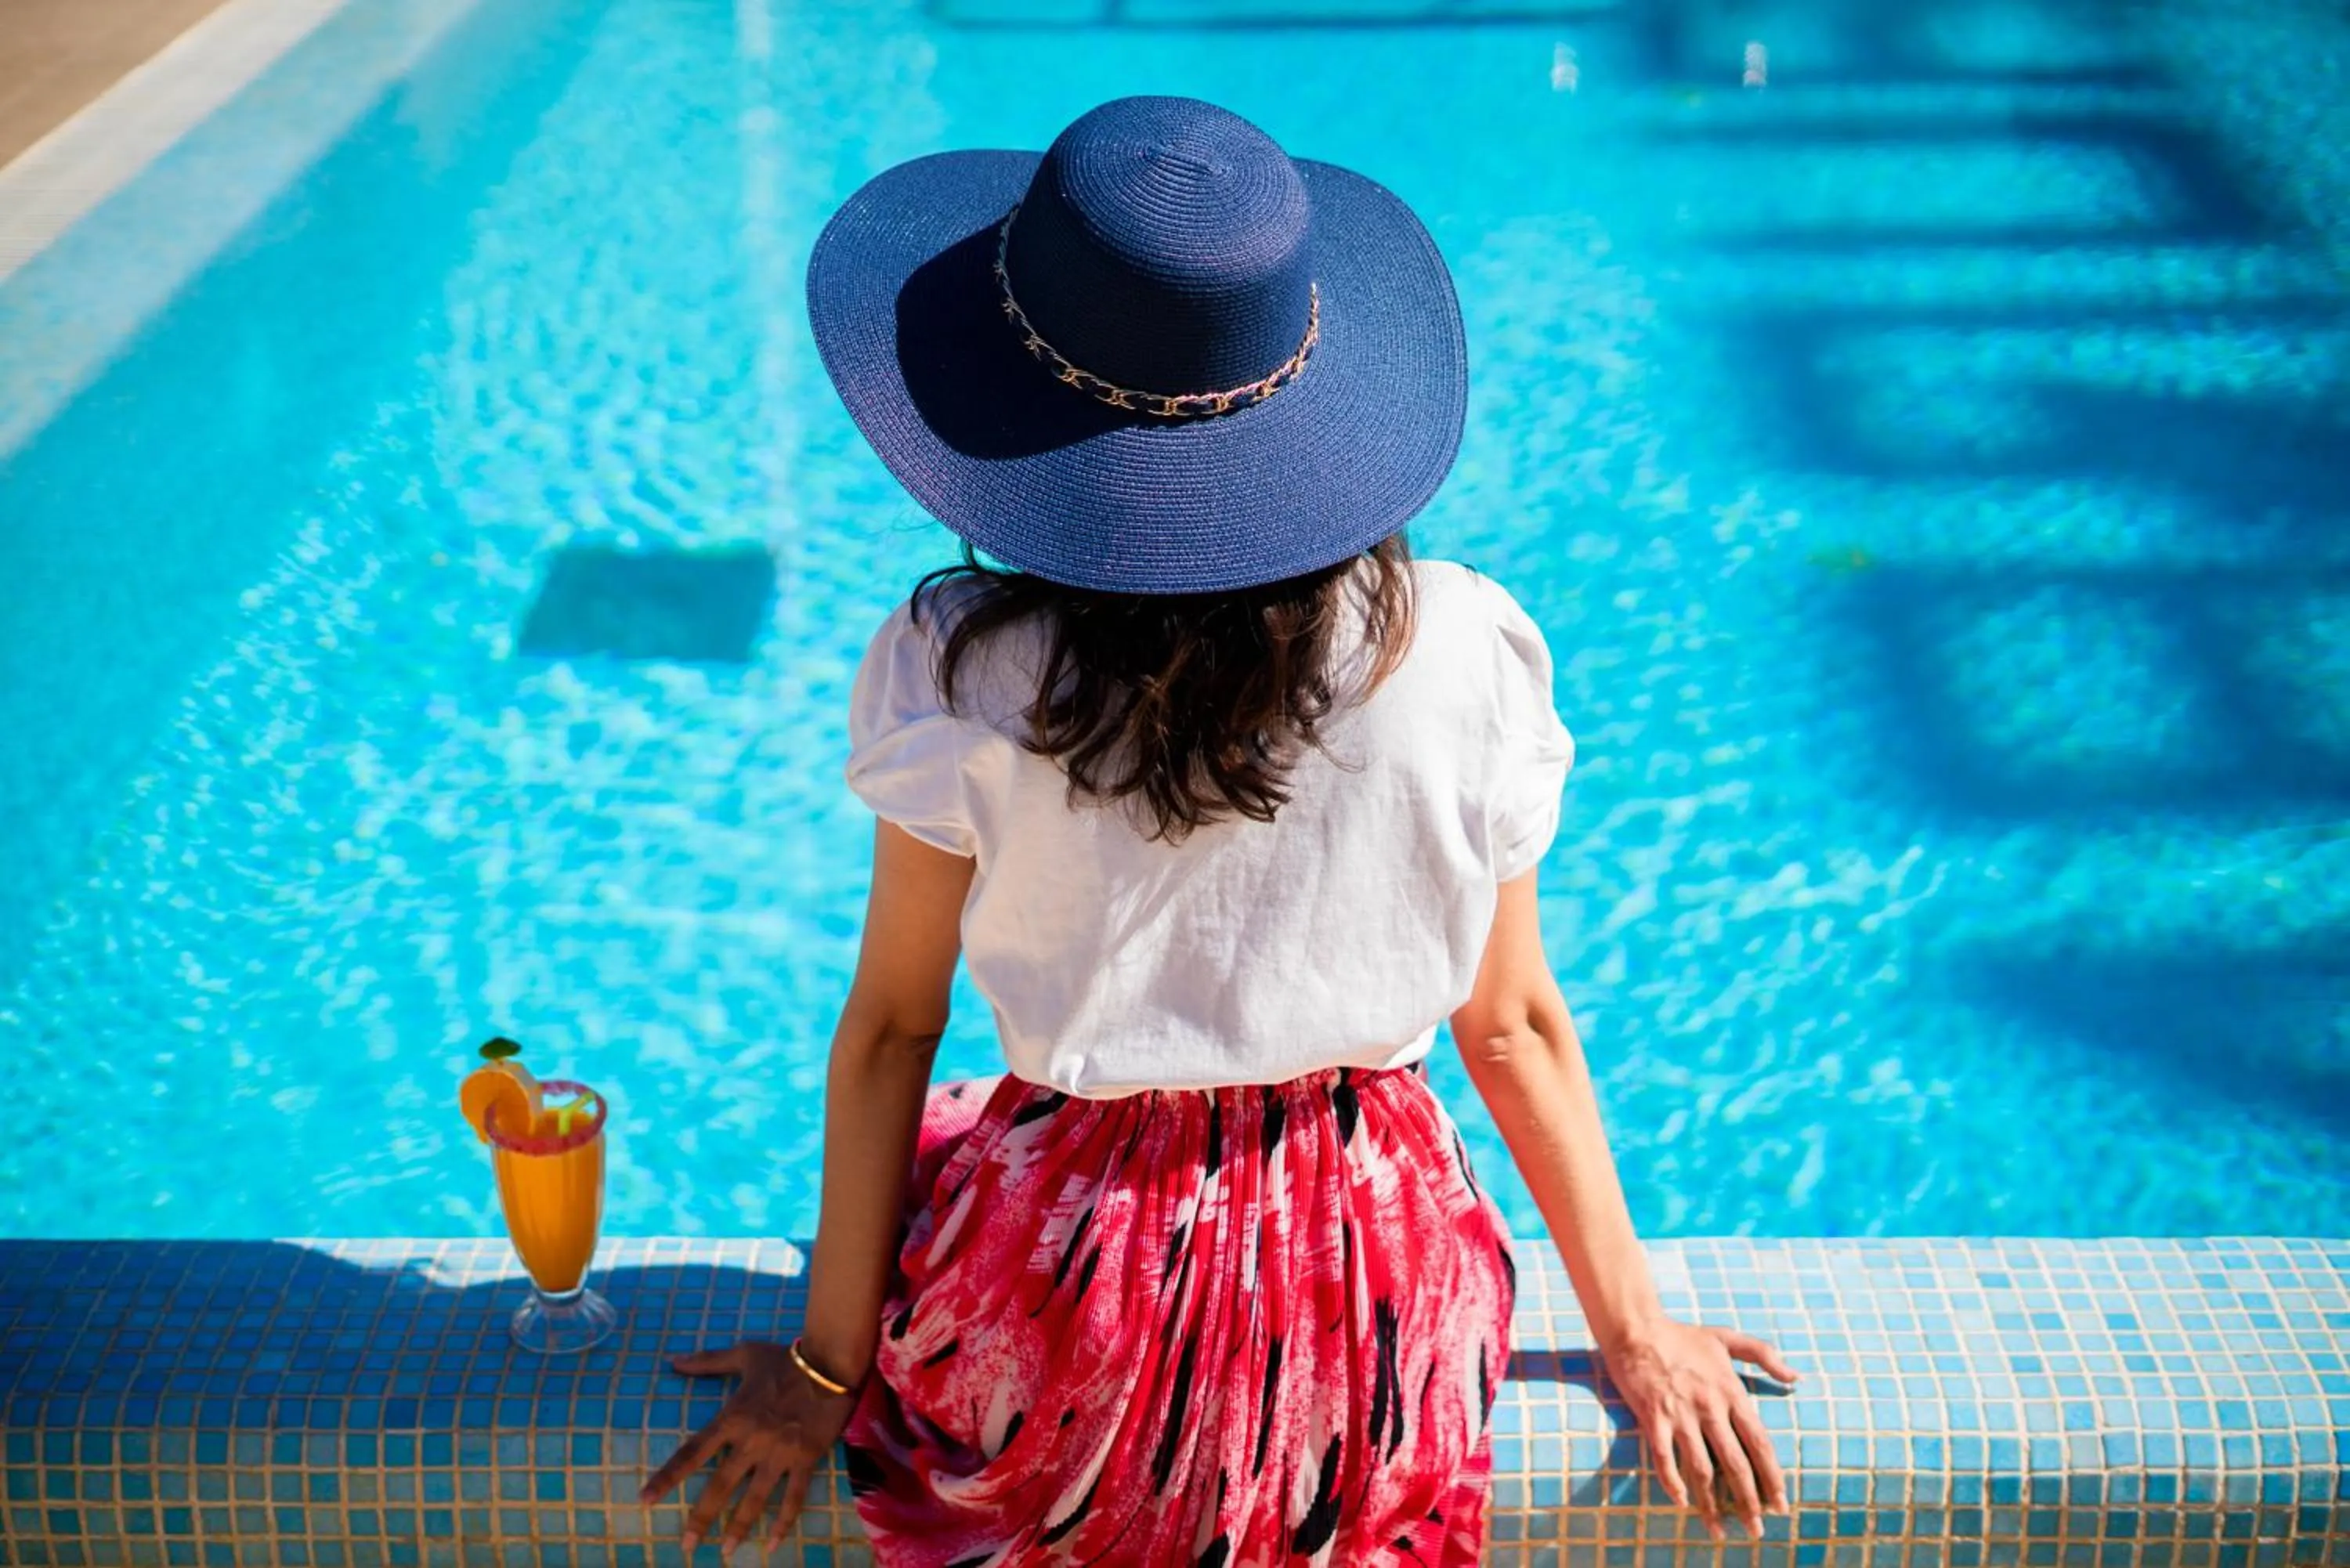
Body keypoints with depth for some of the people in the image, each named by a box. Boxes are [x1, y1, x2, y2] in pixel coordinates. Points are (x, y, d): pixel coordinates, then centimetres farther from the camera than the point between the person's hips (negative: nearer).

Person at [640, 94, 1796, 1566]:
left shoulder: (964, 673, -18)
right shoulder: (1465, 656, -15)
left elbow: (890, 1024, -9)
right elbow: (1513, 1025, -6)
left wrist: (830, 1362, 3)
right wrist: (1634, 1331, 8)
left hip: (1073, 1313, -1)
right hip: (1374, 1301, 2)